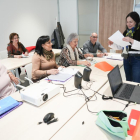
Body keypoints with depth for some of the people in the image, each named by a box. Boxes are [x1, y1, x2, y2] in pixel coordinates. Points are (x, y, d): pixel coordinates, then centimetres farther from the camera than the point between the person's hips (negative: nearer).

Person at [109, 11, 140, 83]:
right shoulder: (126, 32, 9)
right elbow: (120, 46, 13)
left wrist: (131, 41, -29)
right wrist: (112, 44, -3)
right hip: (126, 58, 5)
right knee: (128, 81, 15)